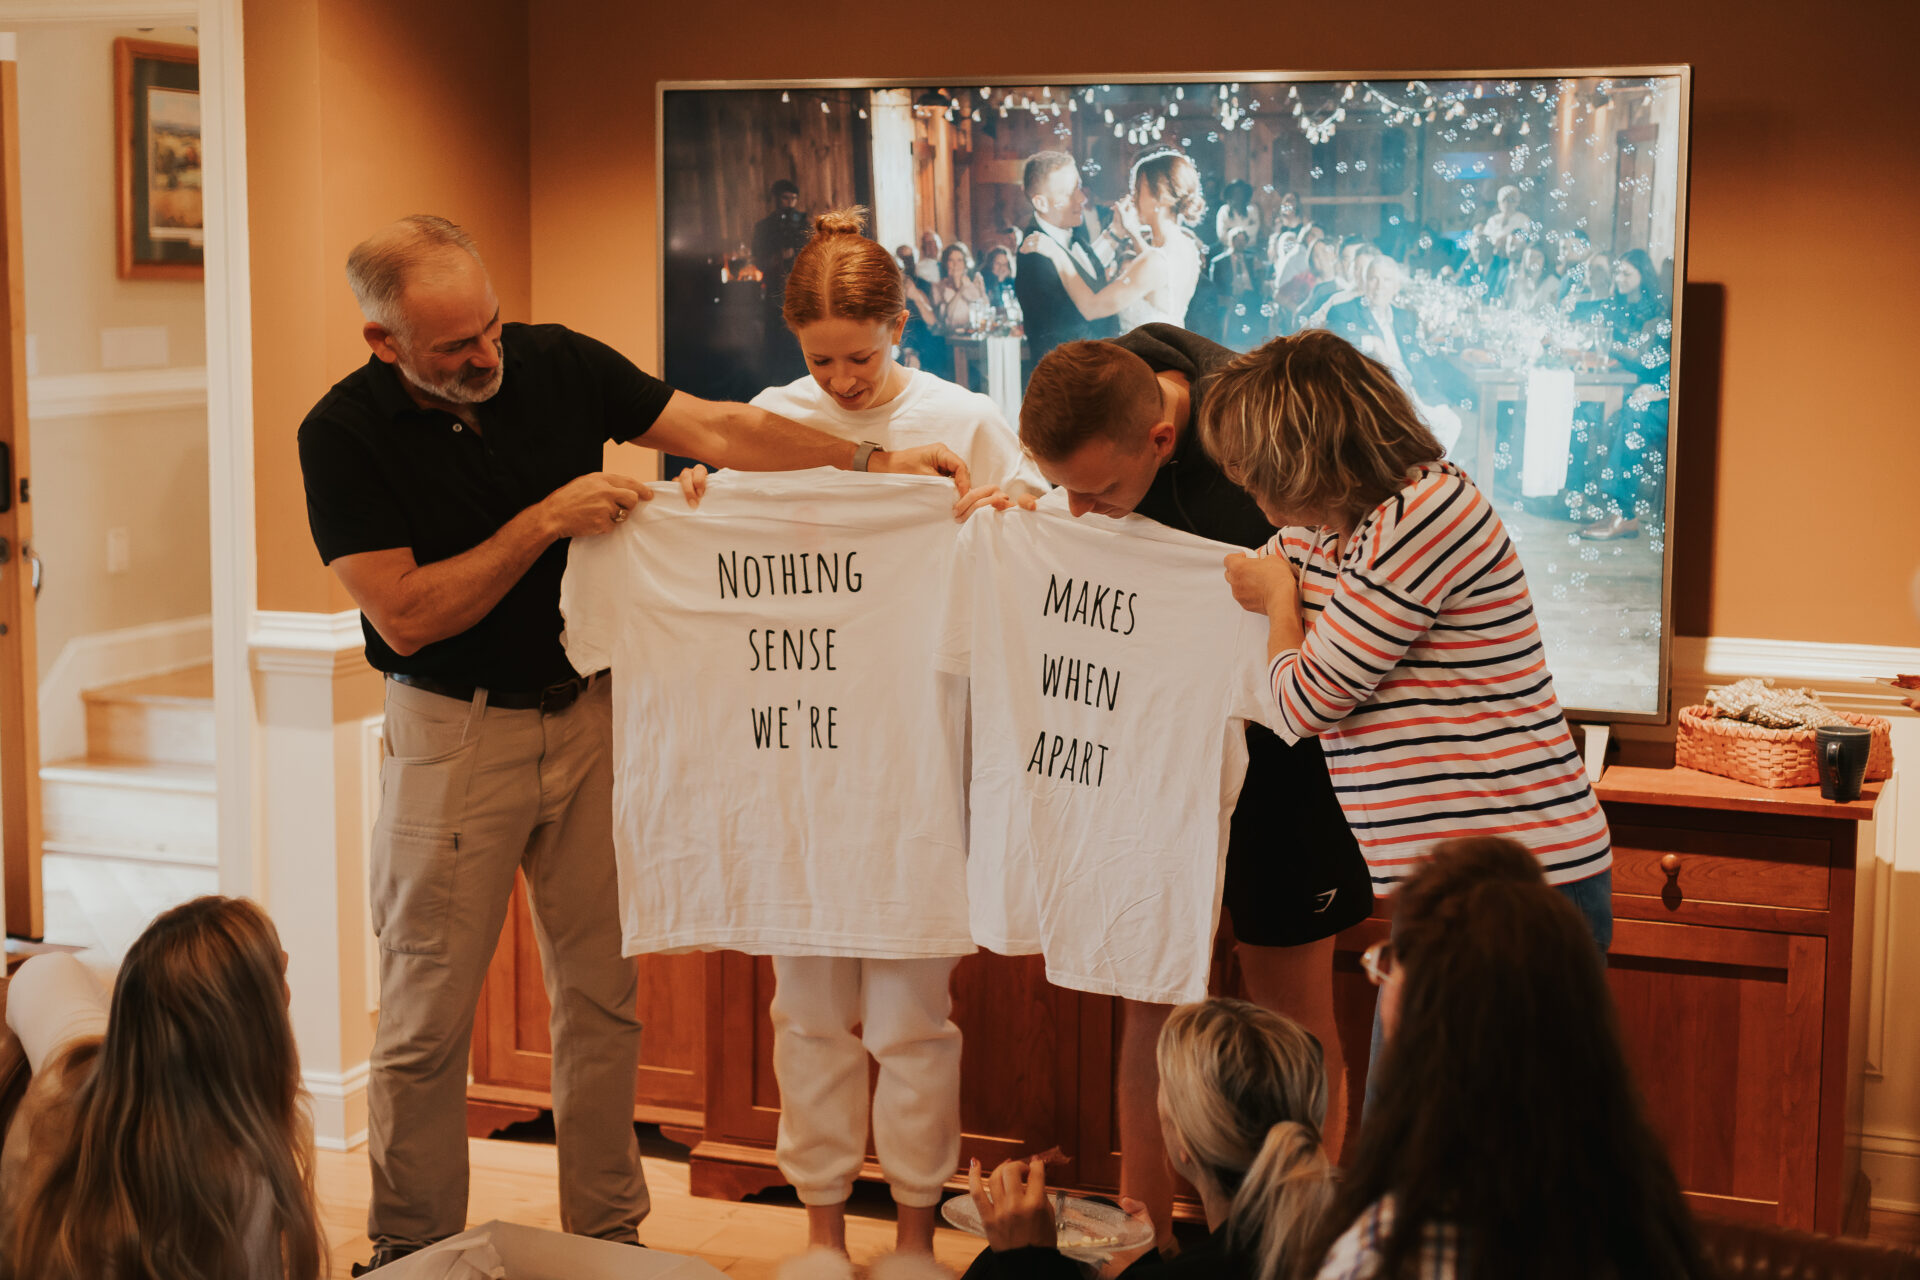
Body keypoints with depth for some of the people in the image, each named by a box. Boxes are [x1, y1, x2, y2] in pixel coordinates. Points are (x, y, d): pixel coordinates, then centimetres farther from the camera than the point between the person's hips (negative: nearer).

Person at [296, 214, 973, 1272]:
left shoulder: (556, 364, -4)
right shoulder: (344, 434, -12)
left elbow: (717, 429, -4)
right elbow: (405, 616, -17)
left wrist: (874, 462, -14)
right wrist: (548, 521, -21)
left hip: (587, 715, 3)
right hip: (453, 730, -3)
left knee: (604, 995, 11)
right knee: (427, 1019, 2)